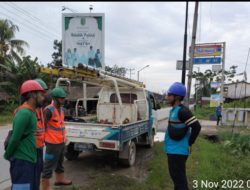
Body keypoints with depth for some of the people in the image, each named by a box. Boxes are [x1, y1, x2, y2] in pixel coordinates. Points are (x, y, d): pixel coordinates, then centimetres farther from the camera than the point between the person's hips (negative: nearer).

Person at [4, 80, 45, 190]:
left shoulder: (30, 112, 10)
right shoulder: (24, 113, -20)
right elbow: (15, 139, -19)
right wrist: (7, 155, -3)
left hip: (29, 160, 9)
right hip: (22, 161, -9)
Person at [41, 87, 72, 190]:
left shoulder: (61, 109, 8)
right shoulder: (49, 110, -19)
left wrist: (63, 137, 15)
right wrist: (46, 138, -12)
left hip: (61, 141, 9)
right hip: (53, 143, -9)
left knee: (60, 162, 25)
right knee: (49, 165, 0)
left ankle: (60, 179, 43)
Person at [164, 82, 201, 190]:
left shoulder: (182, 111, -19)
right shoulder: (174, 110, 10)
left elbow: (196, 126, -23)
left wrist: (189, 144, -16)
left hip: (178, 151, -10)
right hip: (173, 150, 10)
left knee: (179, 178, -1)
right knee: (176, 176, 21)